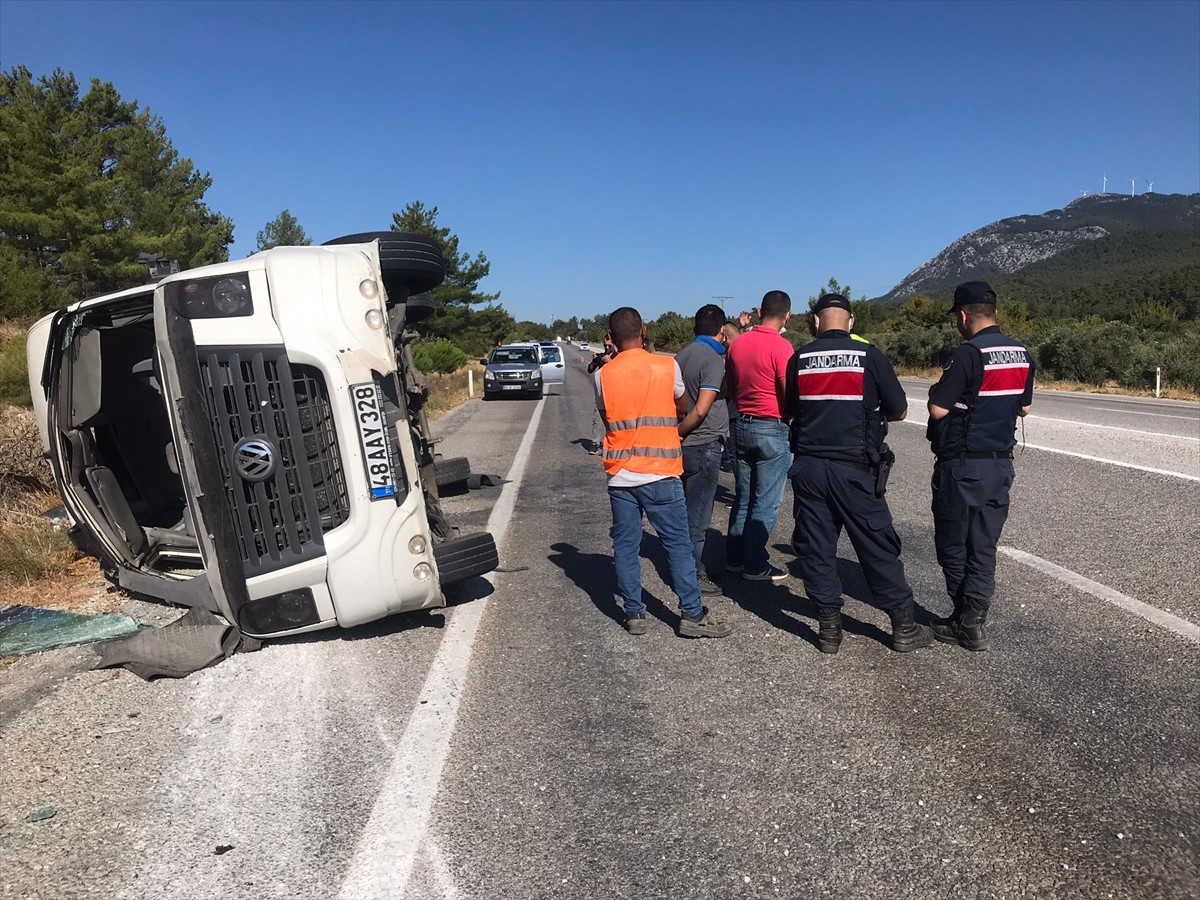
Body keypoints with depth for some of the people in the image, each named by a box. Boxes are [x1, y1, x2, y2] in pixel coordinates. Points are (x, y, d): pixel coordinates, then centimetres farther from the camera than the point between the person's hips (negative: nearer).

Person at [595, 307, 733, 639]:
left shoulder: (603, 375, 0)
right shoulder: (667, 366, -4)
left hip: (620, 475, 2)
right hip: (660, 474, -2)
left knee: (625, 546, 9)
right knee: (678, 545, 4)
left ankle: (634, 614, 13)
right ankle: (692, 615, 7)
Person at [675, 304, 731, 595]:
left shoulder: (681, 356, 9)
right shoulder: (713, 360, -15)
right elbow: (701, 410, -22)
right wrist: (676, 434, -11)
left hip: (685, 446, 8)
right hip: (704, 445, -8)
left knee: (689, 511, 17)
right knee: (697, 516, 0)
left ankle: (691, 568, 28)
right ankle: (692, 577, 7)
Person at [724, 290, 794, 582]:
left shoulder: (737, 343, 6)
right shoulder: (780, 346, -15)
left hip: (740, 425, 7)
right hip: (771, 429, -6)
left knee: (743, 497, 16)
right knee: (766, 502, 2)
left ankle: (735, 557, 22)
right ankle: (755, 565, 7)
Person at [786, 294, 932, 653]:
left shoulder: (800, 358, 1)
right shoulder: (869, 355, -6)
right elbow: (899, 411, 1)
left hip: (808, 467, 2)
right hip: (854, 469, -2)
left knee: (815, 549, 10)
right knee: (878, 549, 8)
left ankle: (829, 629, 16)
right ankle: (904, 627, 19)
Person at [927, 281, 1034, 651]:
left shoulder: (968, 353, -17)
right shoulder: (1022, 354, 6)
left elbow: (938, 409, -18)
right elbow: (1024, 407, 16)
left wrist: (938, 391, 2)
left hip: (962, 465, -7)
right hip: (1001, 464, 7)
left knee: (953, 546, 8)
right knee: (984, 547, 10)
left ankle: (966, 620, 13)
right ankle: (973, 623, 14)